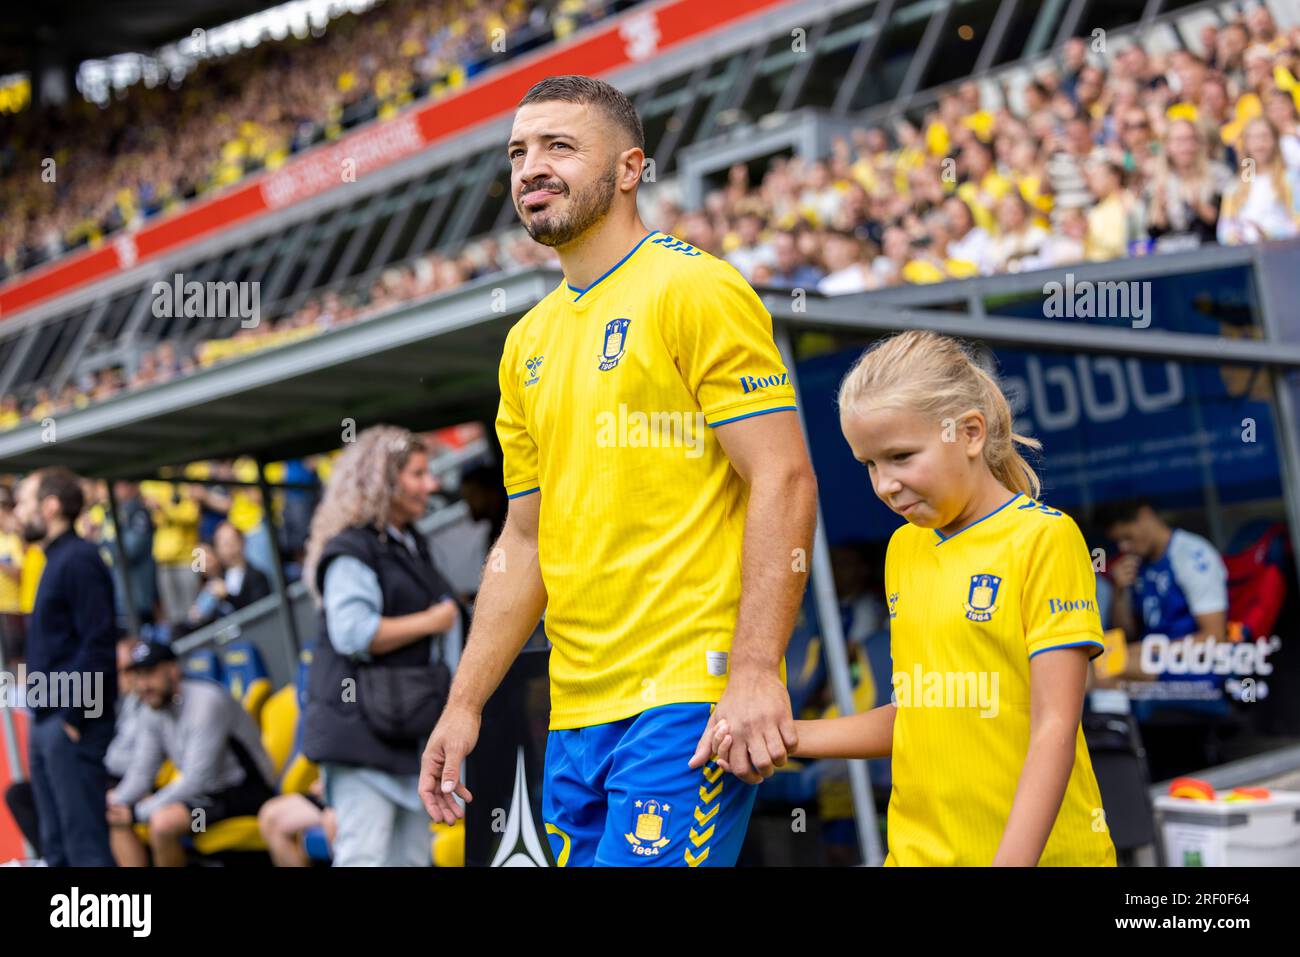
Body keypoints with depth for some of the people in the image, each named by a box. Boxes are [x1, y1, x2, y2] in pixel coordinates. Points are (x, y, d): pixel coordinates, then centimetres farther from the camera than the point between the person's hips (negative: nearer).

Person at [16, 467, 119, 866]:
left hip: (70, 727, -10)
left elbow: (98, 645, -19)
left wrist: (72, 718, -19)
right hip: (48, 723, 10)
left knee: (84, 841, -9)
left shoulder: (78, 560, -12)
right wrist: (44, 718, 15)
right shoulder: (56, 560, 18)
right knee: (56, 845, 12)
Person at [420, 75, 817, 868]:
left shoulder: (696, 290, -5)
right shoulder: (529, 342, 16)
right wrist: (465, 705, 15)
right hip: (576, 714, 7)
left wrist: (756, 673, -20)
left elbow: (784, 483, -12)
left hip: (689, 702, -7)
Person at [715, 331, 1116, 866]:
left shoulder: (1044, 537, -9)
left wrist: (1012, 860, -20)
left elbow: (1053, 729, -13)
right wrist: (786, 737, 6)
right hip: (918, 849, 6)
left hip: (1037, 850, -5)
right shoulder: (904, 547, 9)